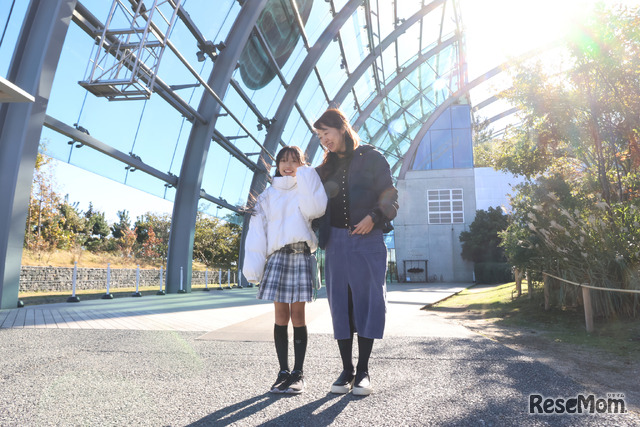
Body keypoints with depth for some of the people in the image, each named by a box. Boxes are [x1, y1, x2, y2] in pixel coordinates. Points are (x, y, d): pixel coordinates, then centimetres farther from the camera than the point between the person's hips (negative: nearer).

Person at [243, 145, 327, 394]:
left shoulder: (307, 189, 12)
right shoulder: (268, 195, 16)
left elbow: (314, 209, -11)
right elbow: (257, 229, 8)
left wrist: (305, 175, -3)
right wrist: (254, 264, -3)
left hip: (301, 255, -1)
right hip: (277, 256, 2)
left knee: (298, 314, -1)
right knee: (281, 315, 2)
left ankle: (298, 373, 9)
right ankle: (283, 372, 10)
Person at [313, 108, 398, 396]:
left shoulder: (371, 158, 4)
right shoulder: (326, 168, 18)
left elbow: (389, 195, -1)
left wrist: (373, 217, -16)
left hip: (367, 239, -4)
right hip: (336, 241, 4)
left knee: (367, 301, -2)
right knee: (341, 304, 4)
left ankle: (363, 371, 9)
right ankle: (347, 370, 13)